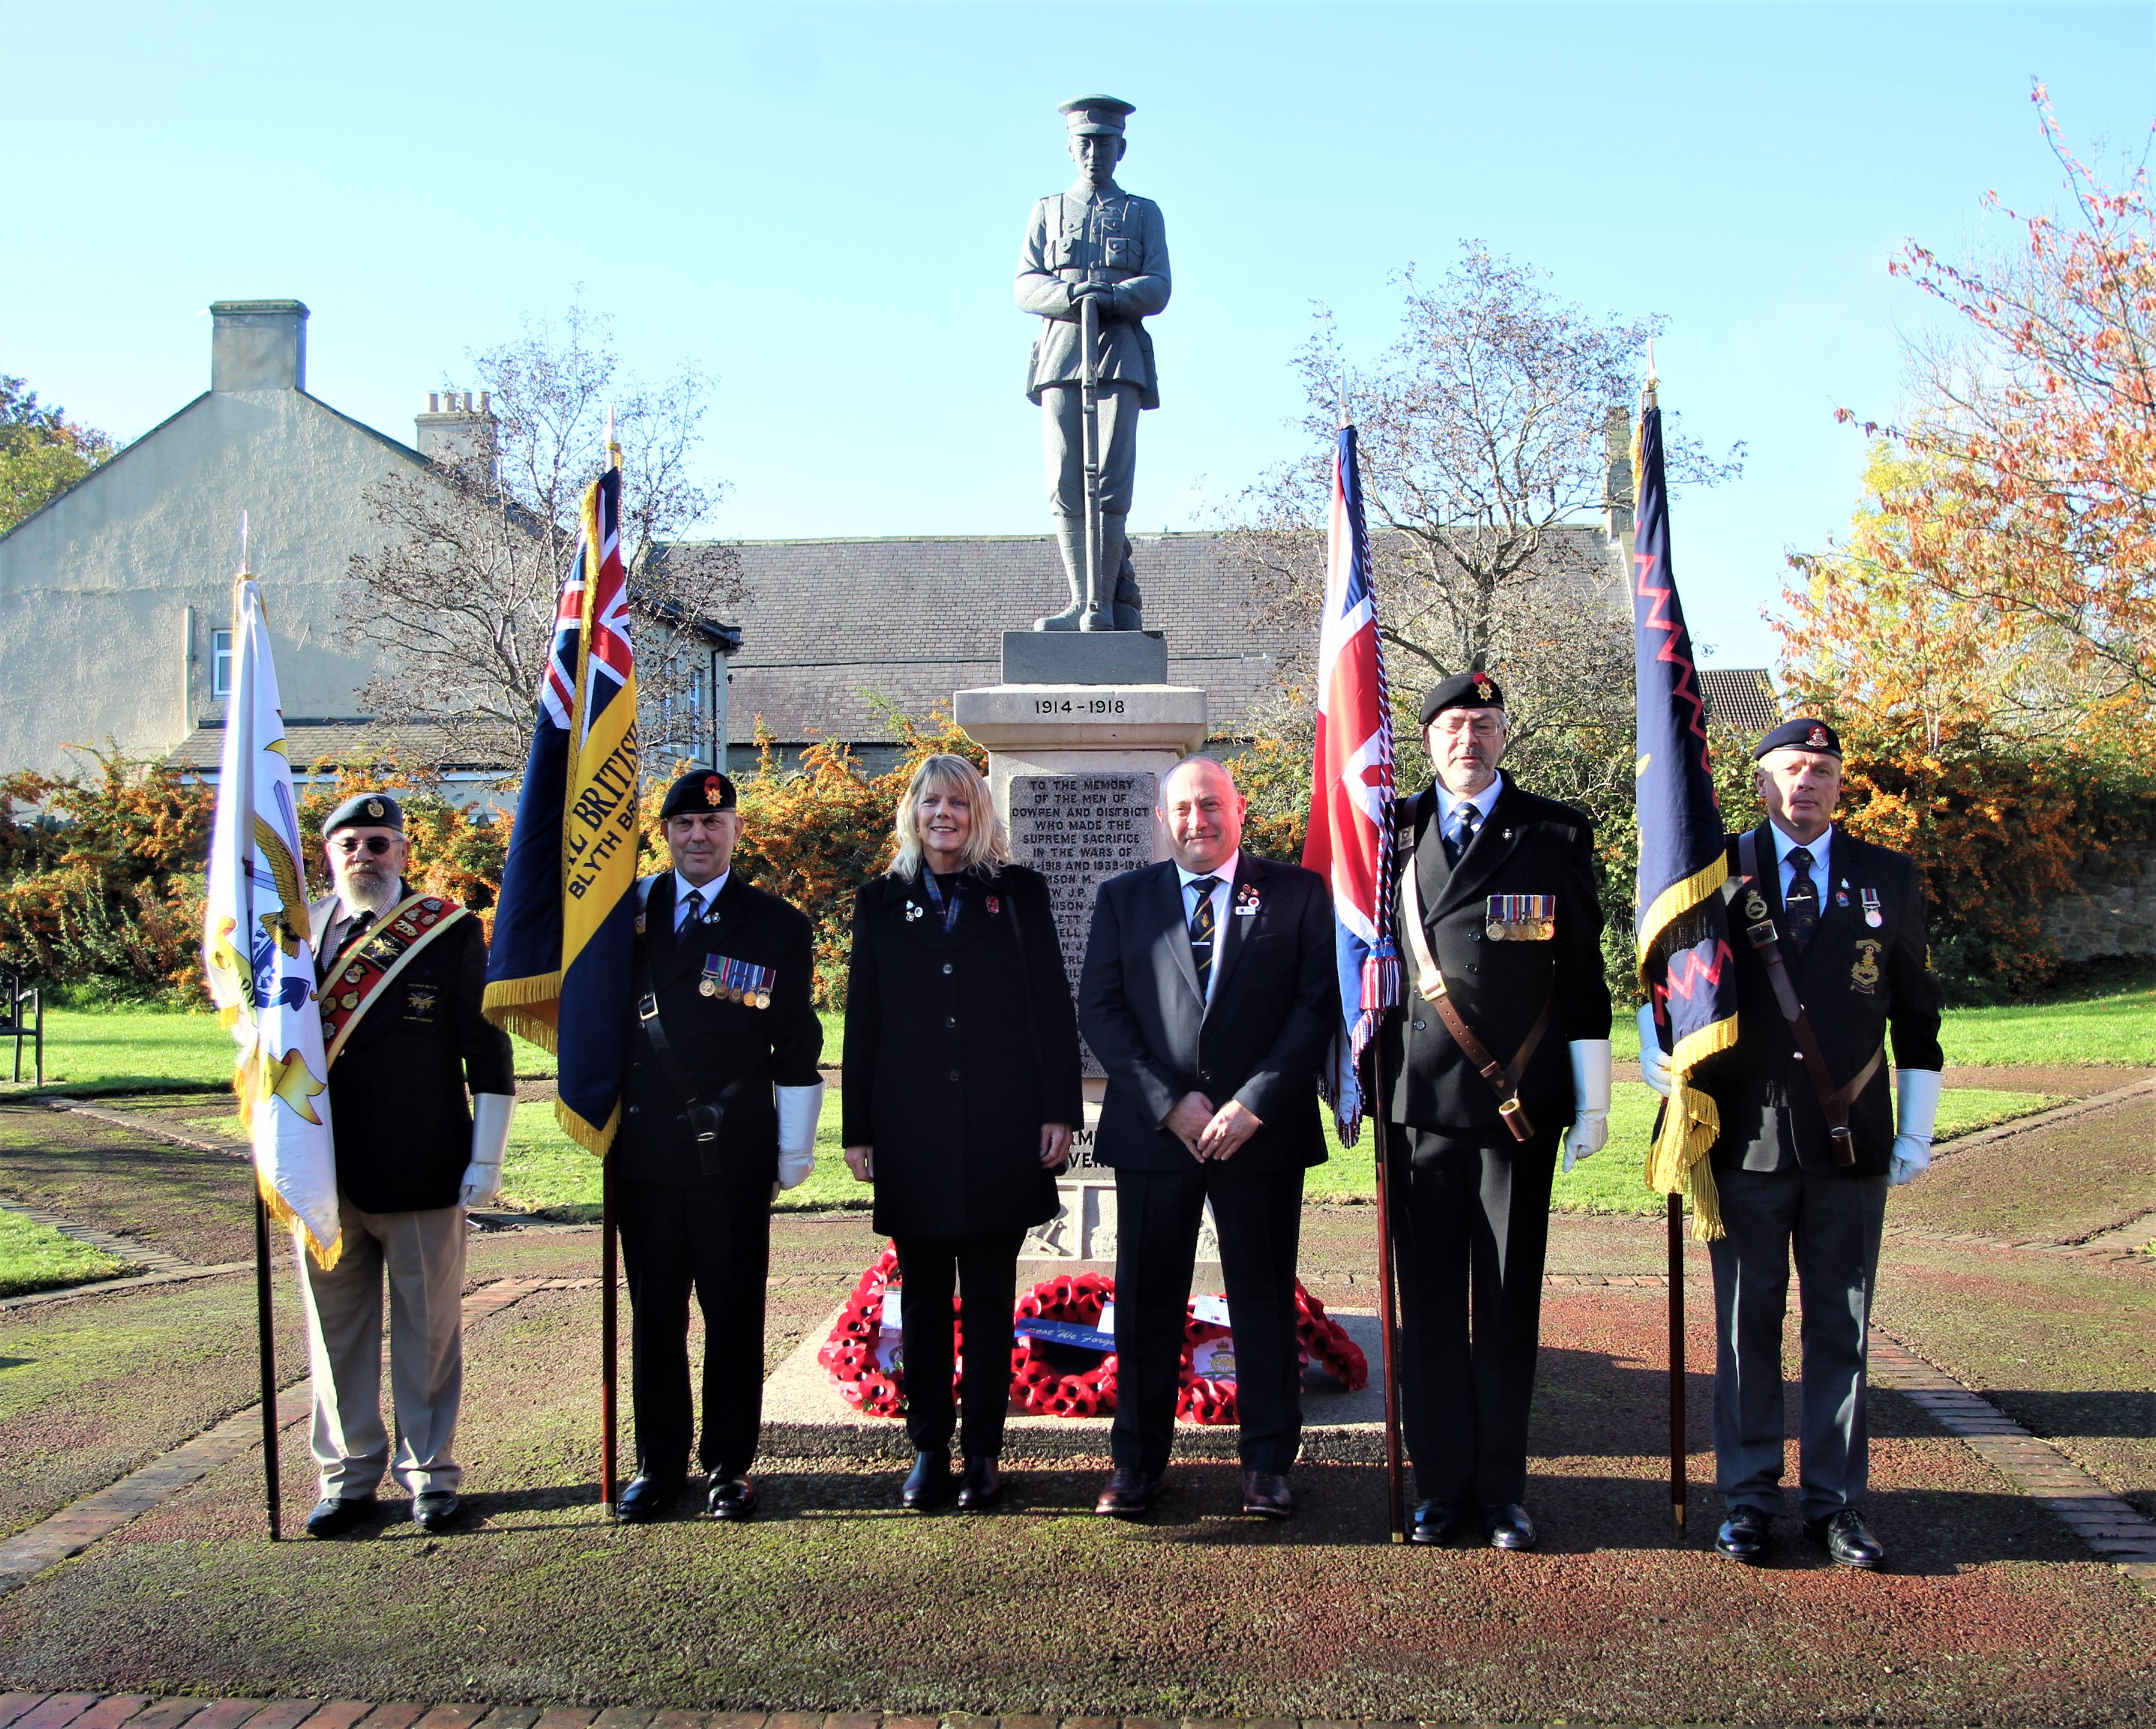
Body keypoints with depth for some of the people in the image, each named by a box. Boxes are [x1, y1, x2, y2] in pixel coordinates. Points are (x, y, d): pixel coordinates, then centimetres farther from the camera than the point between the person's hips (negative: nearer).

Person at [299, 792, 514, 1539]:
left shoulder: (451, 932, -2)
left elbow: (488, 1051, -2)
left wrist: (486, 1159, -5)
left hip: (422, 1171, -3)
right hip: (324, 1172, 3)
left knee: (427, 1327, 7)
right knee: (335, 1328, 10)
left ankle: (430, 1472, 20)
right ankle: (348, 1475, 24)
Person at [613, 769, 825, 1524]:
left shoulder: (777, 925, 3)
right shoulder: (629, 910, 10)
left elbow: (797, 1048, 2)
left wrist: (795, 1150, -1)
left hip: (734, 1151, -2)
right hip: (644, 1149, 2)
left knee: (733, 1313, 4)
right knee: (654, 1312, 9)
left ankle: (728, 1464, 16)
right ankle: (659, 1462, 21)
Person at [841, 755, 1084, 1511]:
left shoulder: (1019, 893, 6)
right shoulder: (881, 902, 10)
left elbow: (1052, 1005, 3)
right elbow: (862, 1021, 8)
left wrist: (1060, 1110, -3)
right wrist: (857, 1130, 4)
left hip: (1000, 1131, -1)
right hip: (912, 1133, 1)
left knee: (990, 1298, 5)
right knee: (923, 1297, 7)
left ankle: (983, 1451, 14)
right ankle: (928, 1448, 17)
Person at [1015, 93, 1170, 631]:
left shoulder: (1144, 213, 19)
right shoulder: (1048, 211, 22)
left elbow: (1158, 287, 5)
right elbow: (1025, 287, 9)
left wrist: (1113, 295, -15)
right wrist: (1070, 293, -12)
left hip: (1120, 354, -1)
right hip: (1060, 352, 2)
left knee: (1111, 484, -12)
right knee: (1065, 487, -6)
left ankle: (1105, 602, -11)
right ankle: (1080, 602, -4)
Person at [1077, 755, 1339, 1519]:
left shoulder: (1299, 894, 5)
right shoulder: (1123, 898, 10)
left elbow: (1320, 1003, -2)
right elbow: (1099, 1009, 3)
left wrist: (1254, 1104, -11)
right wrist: (1169, 1103, -8)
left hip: (1262, 1131, -1)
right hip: (1153, 1132, 1)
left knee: (1264, 1299, 7)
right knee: (1147, 1302, 6)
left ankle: (1268, 1463, 18)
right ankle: (1138, 1460, 19)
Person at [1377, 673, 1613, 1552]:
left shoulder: (1555, 834, 5)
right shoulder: (1393, 833, 9)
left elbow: (1583, 974, 6)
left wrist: (1592, 1099, 3)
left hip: (1519, 1106, -1)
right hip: (1418, 1102, 1)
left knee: (1509, 1303, 5)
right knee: (1428, 1301, 5)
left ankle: (1503, 1489, 17)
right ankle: (1441, 1485, 17)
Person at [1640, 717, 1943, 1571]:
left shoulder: (1889, 877, 9)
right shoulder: (1717, 870, 4)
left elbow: (1916, 1012, 11)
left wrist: (1916, 1131, 8)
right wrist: (1656, 1053, -4)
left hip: (1851, 1144, 1)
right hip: (1746, 1140, -1)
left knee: (1841, 1328, 7)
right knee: (1747, 1326, 6)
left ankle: (1835, 1500, 17)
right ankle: (1748, 1496, 16)